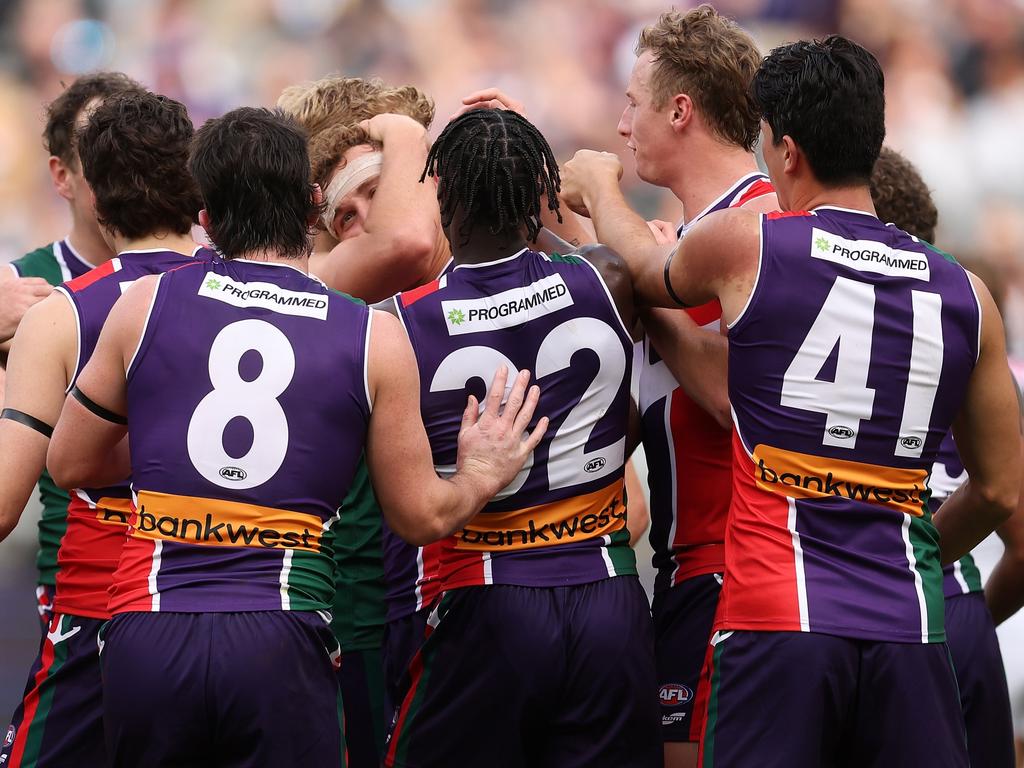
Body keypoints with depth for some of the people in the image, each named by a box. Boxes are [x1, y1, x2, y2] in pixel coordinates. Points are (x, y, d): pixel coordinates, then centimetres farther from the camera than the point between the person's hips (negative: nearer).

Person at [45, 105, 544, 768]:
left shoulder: (145, 305, 7)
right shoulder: (375, 338, 4)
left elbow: (70, 464, 16)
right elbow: (422, 515, 10)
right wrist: (481, 475, 31)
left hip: (148, 634, 1)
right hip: (280, 637, -1)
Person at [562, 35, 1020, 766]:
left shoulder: (740, 245, 0)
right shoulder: (965, 294, 9)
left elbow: (646, 277, 24)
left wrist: (598, 192, 44)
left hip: (778, 621, -3)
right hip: (909, 627, 3)